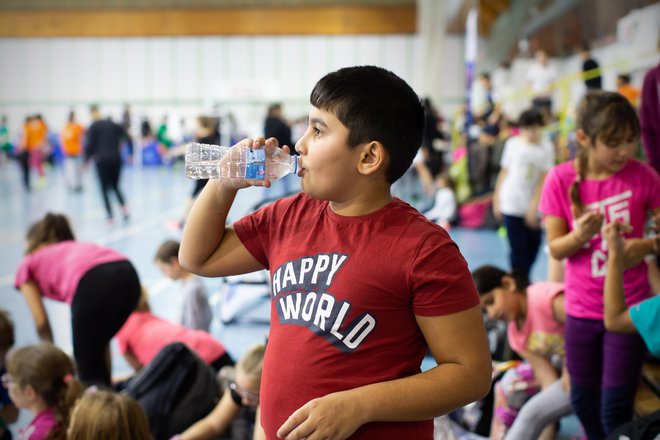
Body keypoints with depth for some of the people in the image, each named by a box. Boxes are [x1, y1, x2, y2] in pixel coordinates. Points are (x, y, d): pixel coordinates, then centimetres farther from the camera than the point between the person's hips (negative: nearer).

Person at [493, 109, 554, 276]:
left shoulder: (546, 147, -2)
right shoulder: (512, 144, 1)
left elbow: (544, 178, -6)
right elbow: (504, 172, 7)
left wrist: (534, 206, -13)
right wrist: (497, 200, 6)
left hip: (533, 207, 1)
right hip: (512, 205, -1)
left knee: (533, 247, 6)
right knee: (518, 250, -4)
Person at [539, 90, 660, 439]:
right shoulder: (560, 179, -10)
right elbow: (556, 248, -8)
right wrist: (580, 234, -28)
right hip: (581, 309, 2)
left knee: (615, 410, 0)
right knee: (583, 401, 17)